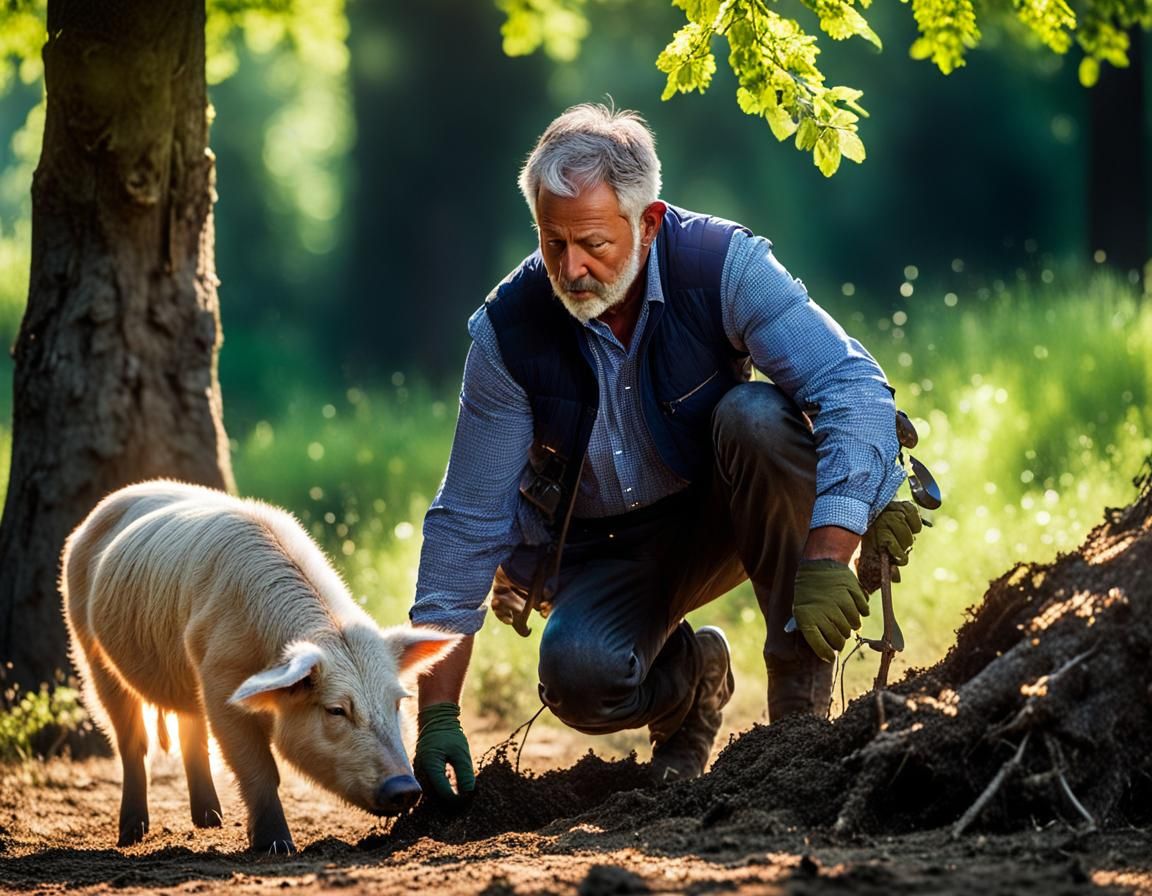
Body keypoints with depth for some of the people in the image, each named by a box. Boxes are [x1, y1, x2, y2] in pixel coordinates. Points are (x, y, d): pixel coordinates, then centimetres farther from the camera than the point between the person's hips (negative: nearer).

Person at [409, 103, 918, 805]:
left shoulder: (722, 265, -22)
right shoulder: (510, 331, -16)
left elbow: (854, 387, -30)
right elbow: (467, 524, -11)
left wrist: (826, 560, -44)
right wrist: (437, 712, -15)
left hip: (727, 512, -1)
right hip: (604, 553, 1)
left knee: (756, 416, -33)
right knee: (580, 675, -31)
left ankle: (802, 677, -18)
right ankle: (689, 672, 8)